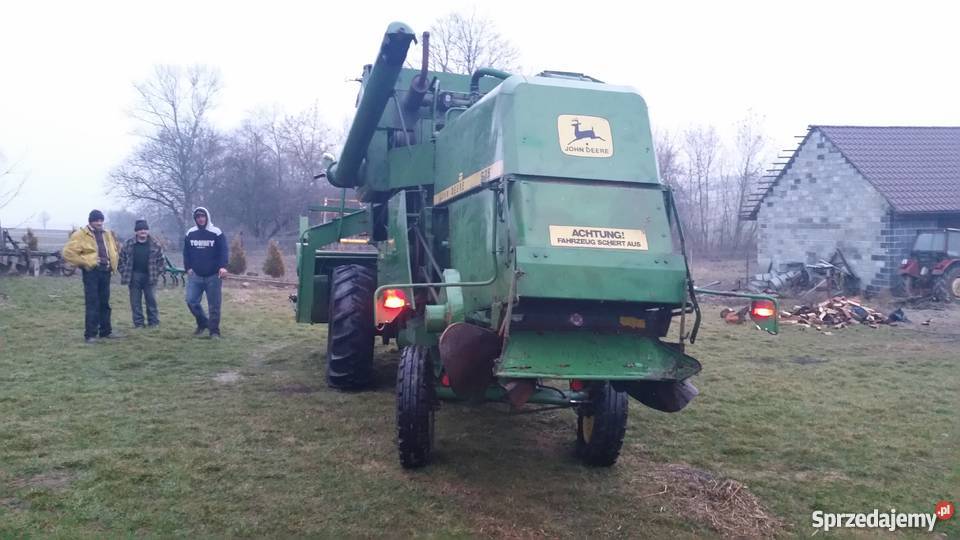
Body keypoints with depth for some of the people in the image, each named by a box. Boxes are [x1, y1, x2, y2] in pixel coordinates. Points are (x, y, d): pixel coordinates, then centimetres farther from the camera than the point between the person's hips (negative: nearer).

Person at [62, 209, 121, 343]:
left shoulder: (107, 234, 15)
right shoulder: (80, 234, -4)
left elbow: (114, 250, 30)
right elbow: (68, 253, -10)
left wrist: (113, 264, 14)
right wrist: (84, 262, -13)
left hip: (105, 271, 6)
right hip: (91, 272, -6)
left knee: (104, 303, 13)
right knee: (92, 304, -7)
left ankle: (105, 331, 22)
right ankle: (90, 334, -3)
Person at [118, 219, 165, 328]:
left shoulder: (155, 245, 1)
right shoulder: (128, 244, 1)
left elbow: (161, 260, 7)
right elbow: (122, 259, 7)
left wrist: (157, 272, -1)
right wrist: (124, 273, 0)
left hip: (150, 277, 0)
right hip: (134, 277, 1)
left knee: (151, 300, 3)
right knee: (135, 302, 4)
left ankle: (154, 322, 11)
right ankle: (138, 323, 11)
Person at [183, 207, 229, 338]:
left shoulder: (217, 233, -5)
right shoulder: (190, 233, 7)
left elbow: (224, 251, -11)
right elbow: (186, 252, 12)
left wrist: (223, 267, -25)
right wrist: (188, 268, 0)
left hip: (213, 276, -3)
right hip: (195, 275, 3)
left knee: (214, 305, 0)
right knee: (191, 301, -4)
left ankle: (214, 331, 10)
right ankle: (203, 323, 19)